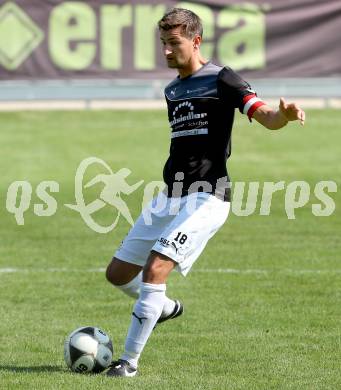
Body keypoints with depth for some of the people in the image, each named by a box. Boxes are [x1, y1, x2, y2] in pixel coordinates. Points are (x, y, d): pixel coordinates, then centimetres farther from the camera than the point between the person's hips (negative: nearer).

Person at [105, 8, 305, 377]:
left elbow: (265, 117, -17)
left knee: (156, 268, -23)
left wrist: (285, 115, -39)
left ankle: (129, 361, -16)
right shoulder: (172, 90, 16)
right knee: (118, 273, 11)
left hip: (205, 198, -8)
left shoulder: (220, 80, -7)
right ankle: (165, 307, 40)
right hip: (170, 196, 8)